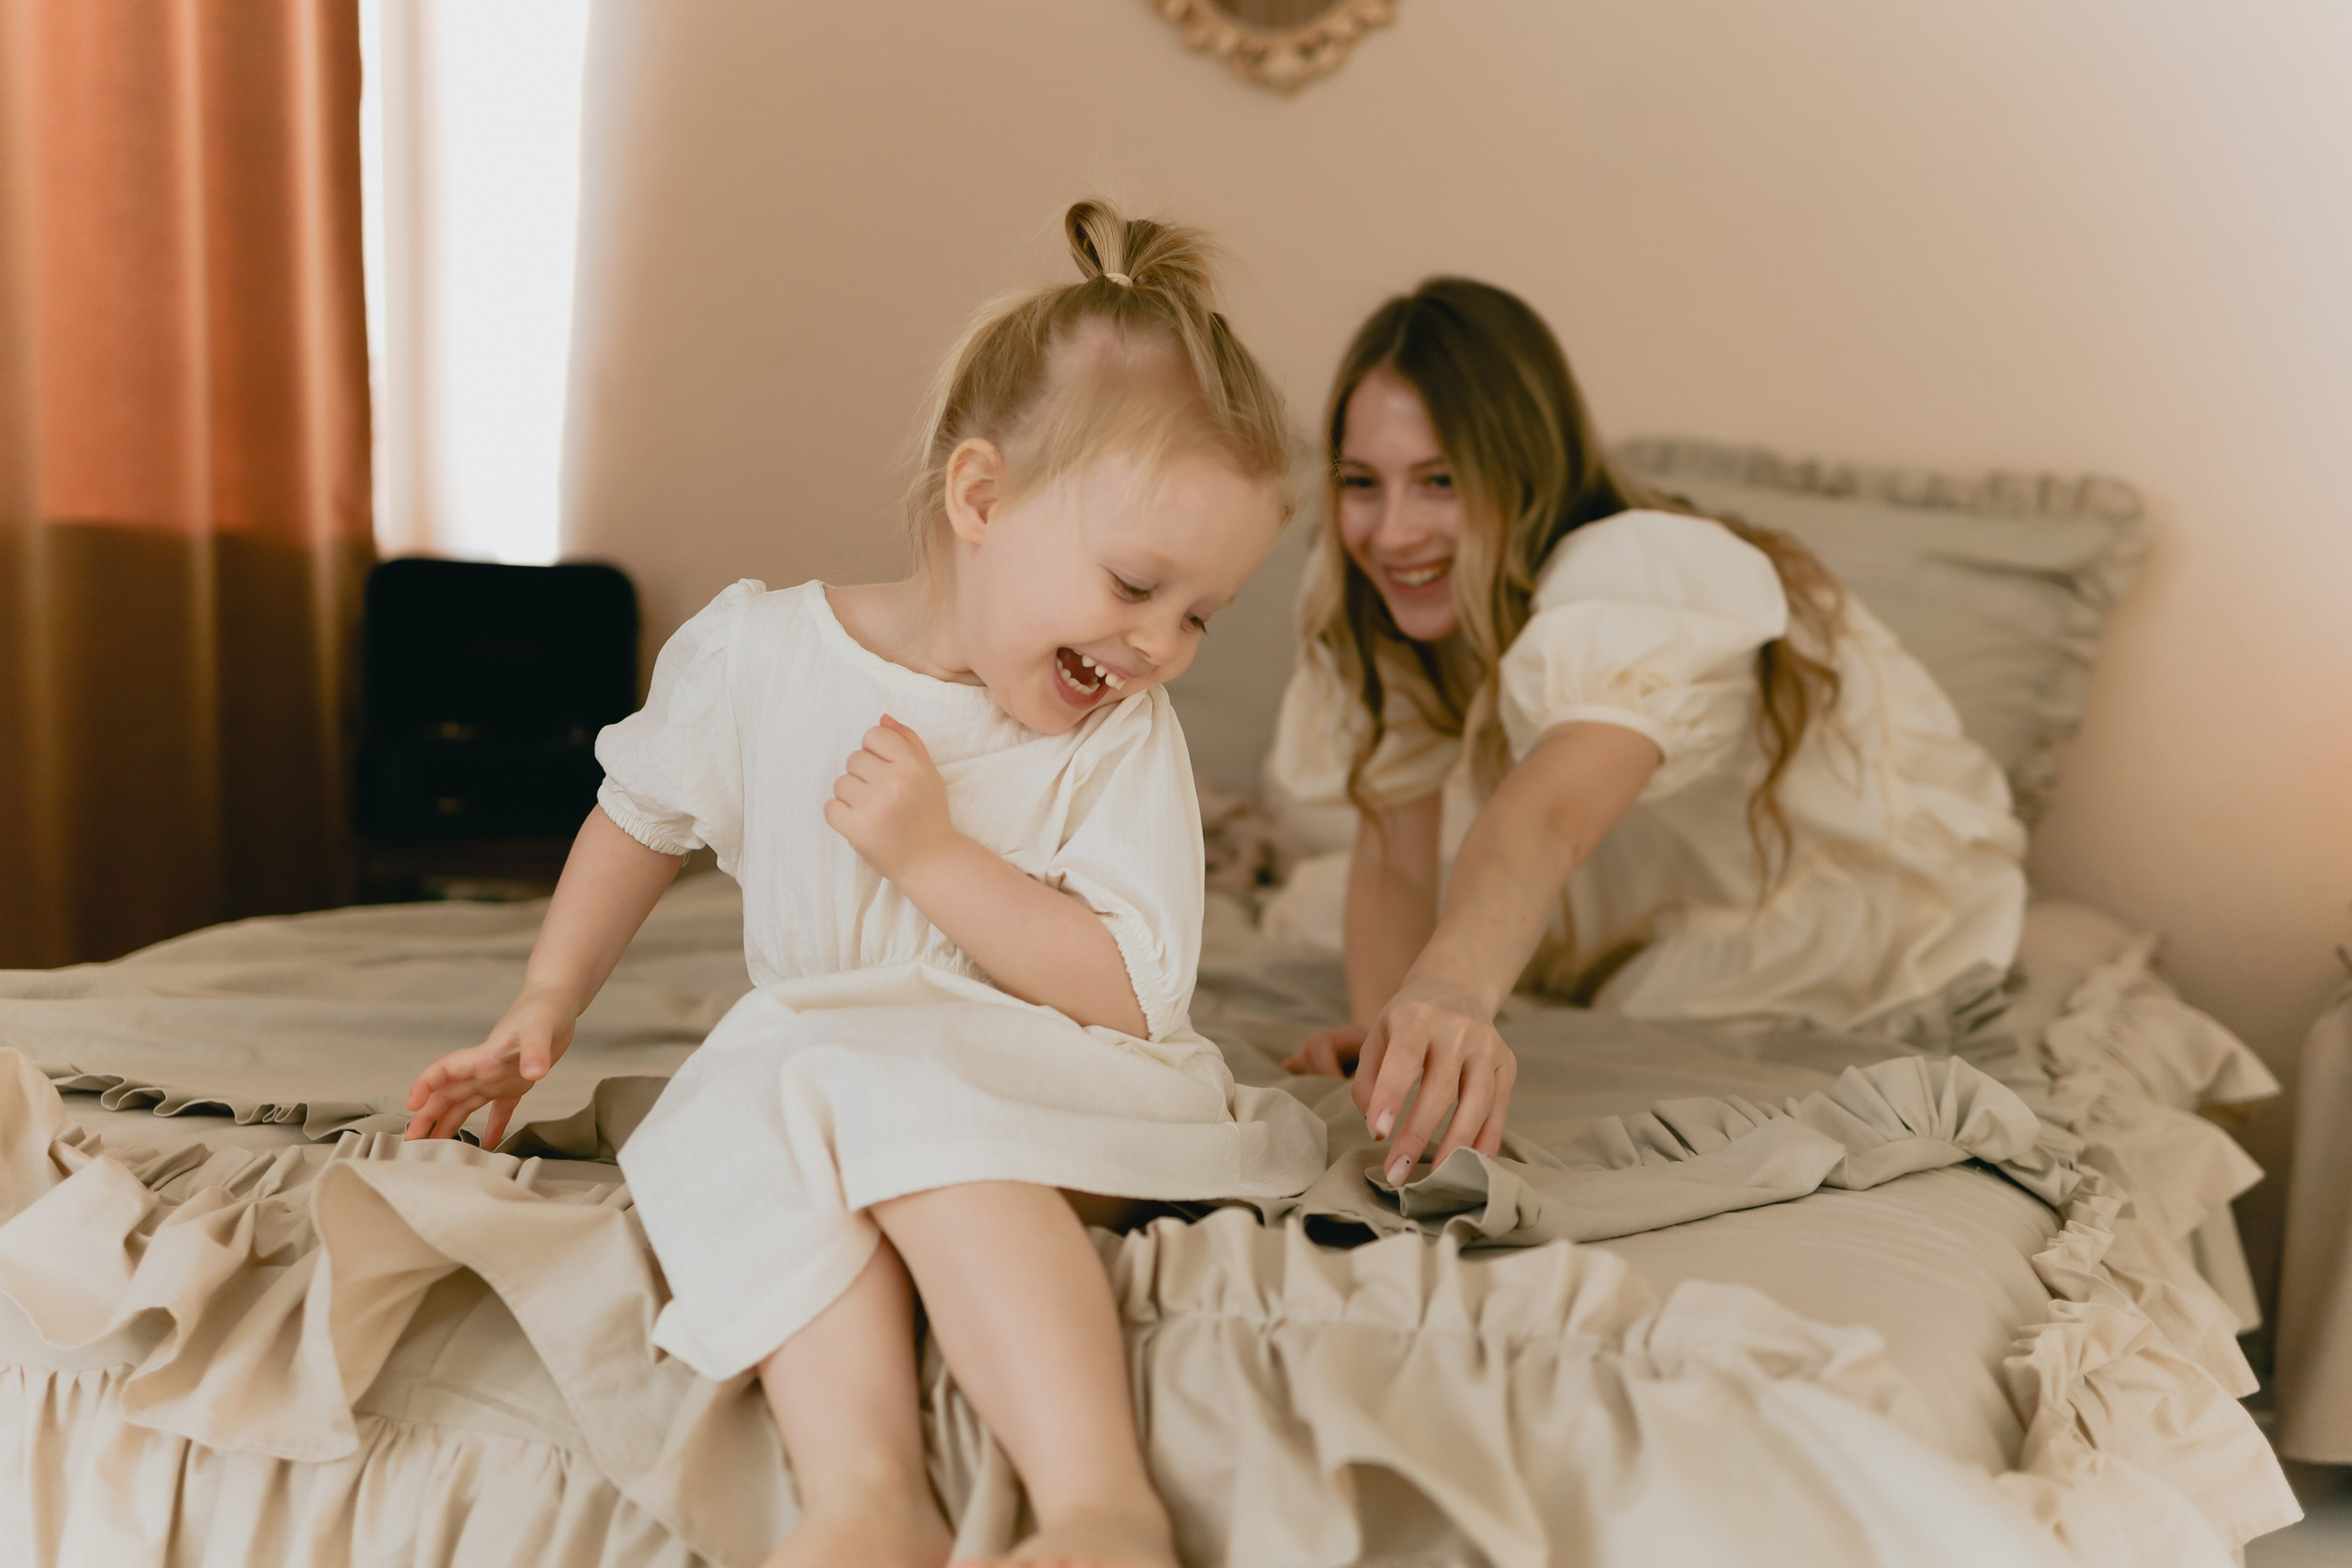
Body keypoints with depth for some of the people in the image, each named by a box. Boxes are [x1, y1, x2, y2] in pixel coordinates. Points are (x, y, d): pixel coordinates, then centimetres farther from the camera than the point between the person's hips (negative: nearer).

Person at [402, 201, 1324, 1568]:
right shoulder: (759, 656, -2)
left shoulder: (1126, 739, -8)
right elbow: (645, 817, 17)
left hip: (1049, 1087, -3)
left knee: (917, 1118, -36)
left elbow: (1132, 991, -16)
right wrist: (547, 1010, 17)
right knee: (749, 1132, -31)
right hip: (814, 1054, 3)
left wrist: (933, 854, -21)